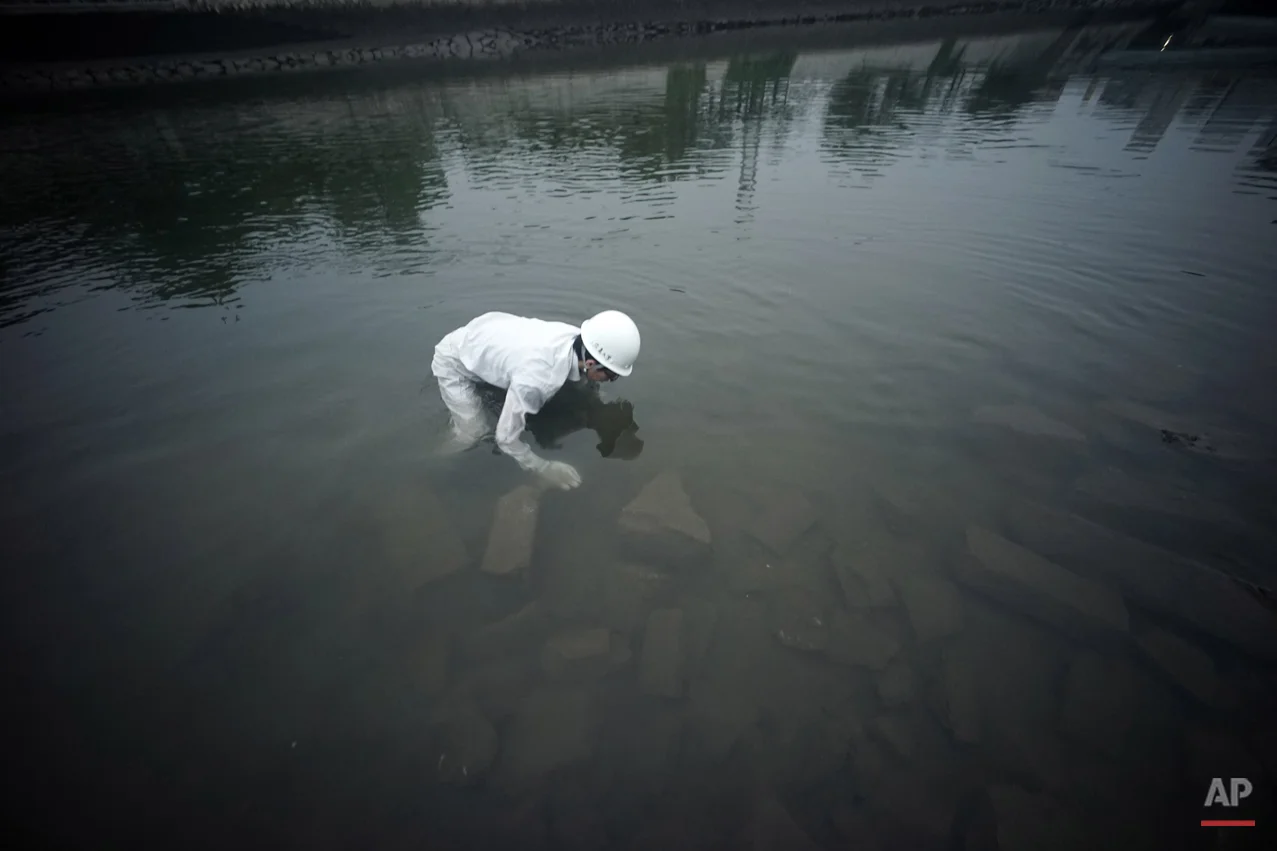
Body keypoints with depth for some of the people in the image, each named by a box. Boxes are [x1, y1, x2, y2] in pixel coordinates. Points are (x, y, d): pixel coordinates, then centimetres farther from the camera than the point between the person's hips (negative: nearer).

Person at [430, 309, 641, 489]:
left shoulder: (577, 337, -23)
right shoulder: (536, 380, -44)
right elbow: (506, 438, -33)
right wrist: (545, 469, -23)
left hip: (481, 334, 7)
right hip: (454, 361, -6)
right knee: (473, 433, -10)